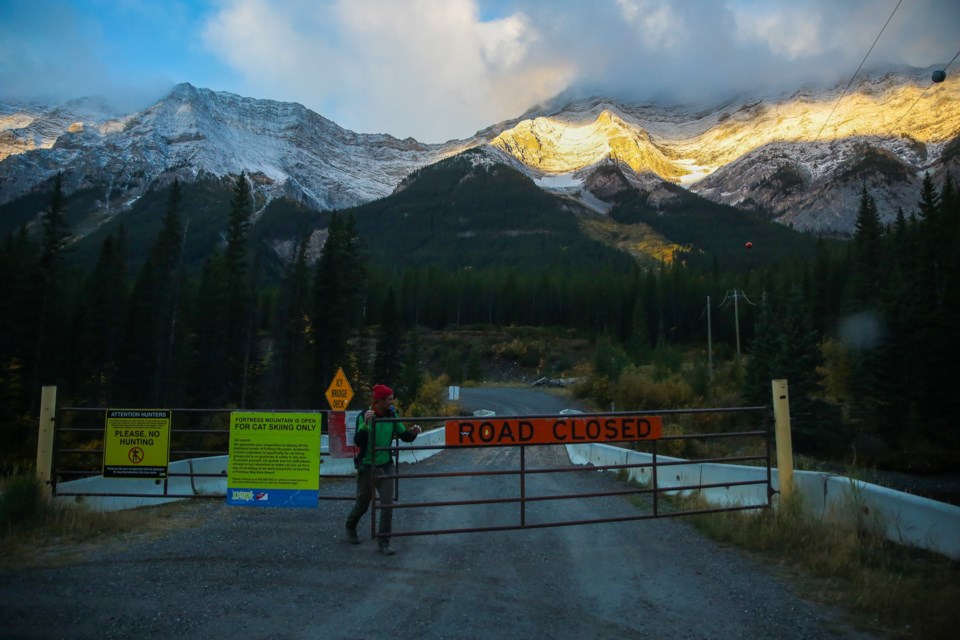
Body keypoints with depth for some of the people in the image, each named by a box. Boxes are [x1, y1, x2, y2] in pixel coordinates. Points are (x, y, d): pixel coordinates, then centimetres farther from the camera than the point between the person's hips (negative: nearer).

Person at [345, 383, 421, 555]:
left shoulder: (392, 415, -3)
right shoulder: (364, 415, -14)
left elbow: (404, 436, 2)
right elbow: (358, 442, -22)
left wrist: (413, 432, -19)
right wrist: (365, 424, -36)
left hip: (386, 466, 3)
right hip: (367, 467, -3)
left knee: (388, 504, -3)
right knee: (362, 503, 14)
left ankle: (384, 542, 10)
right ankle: (350, 528, 44)